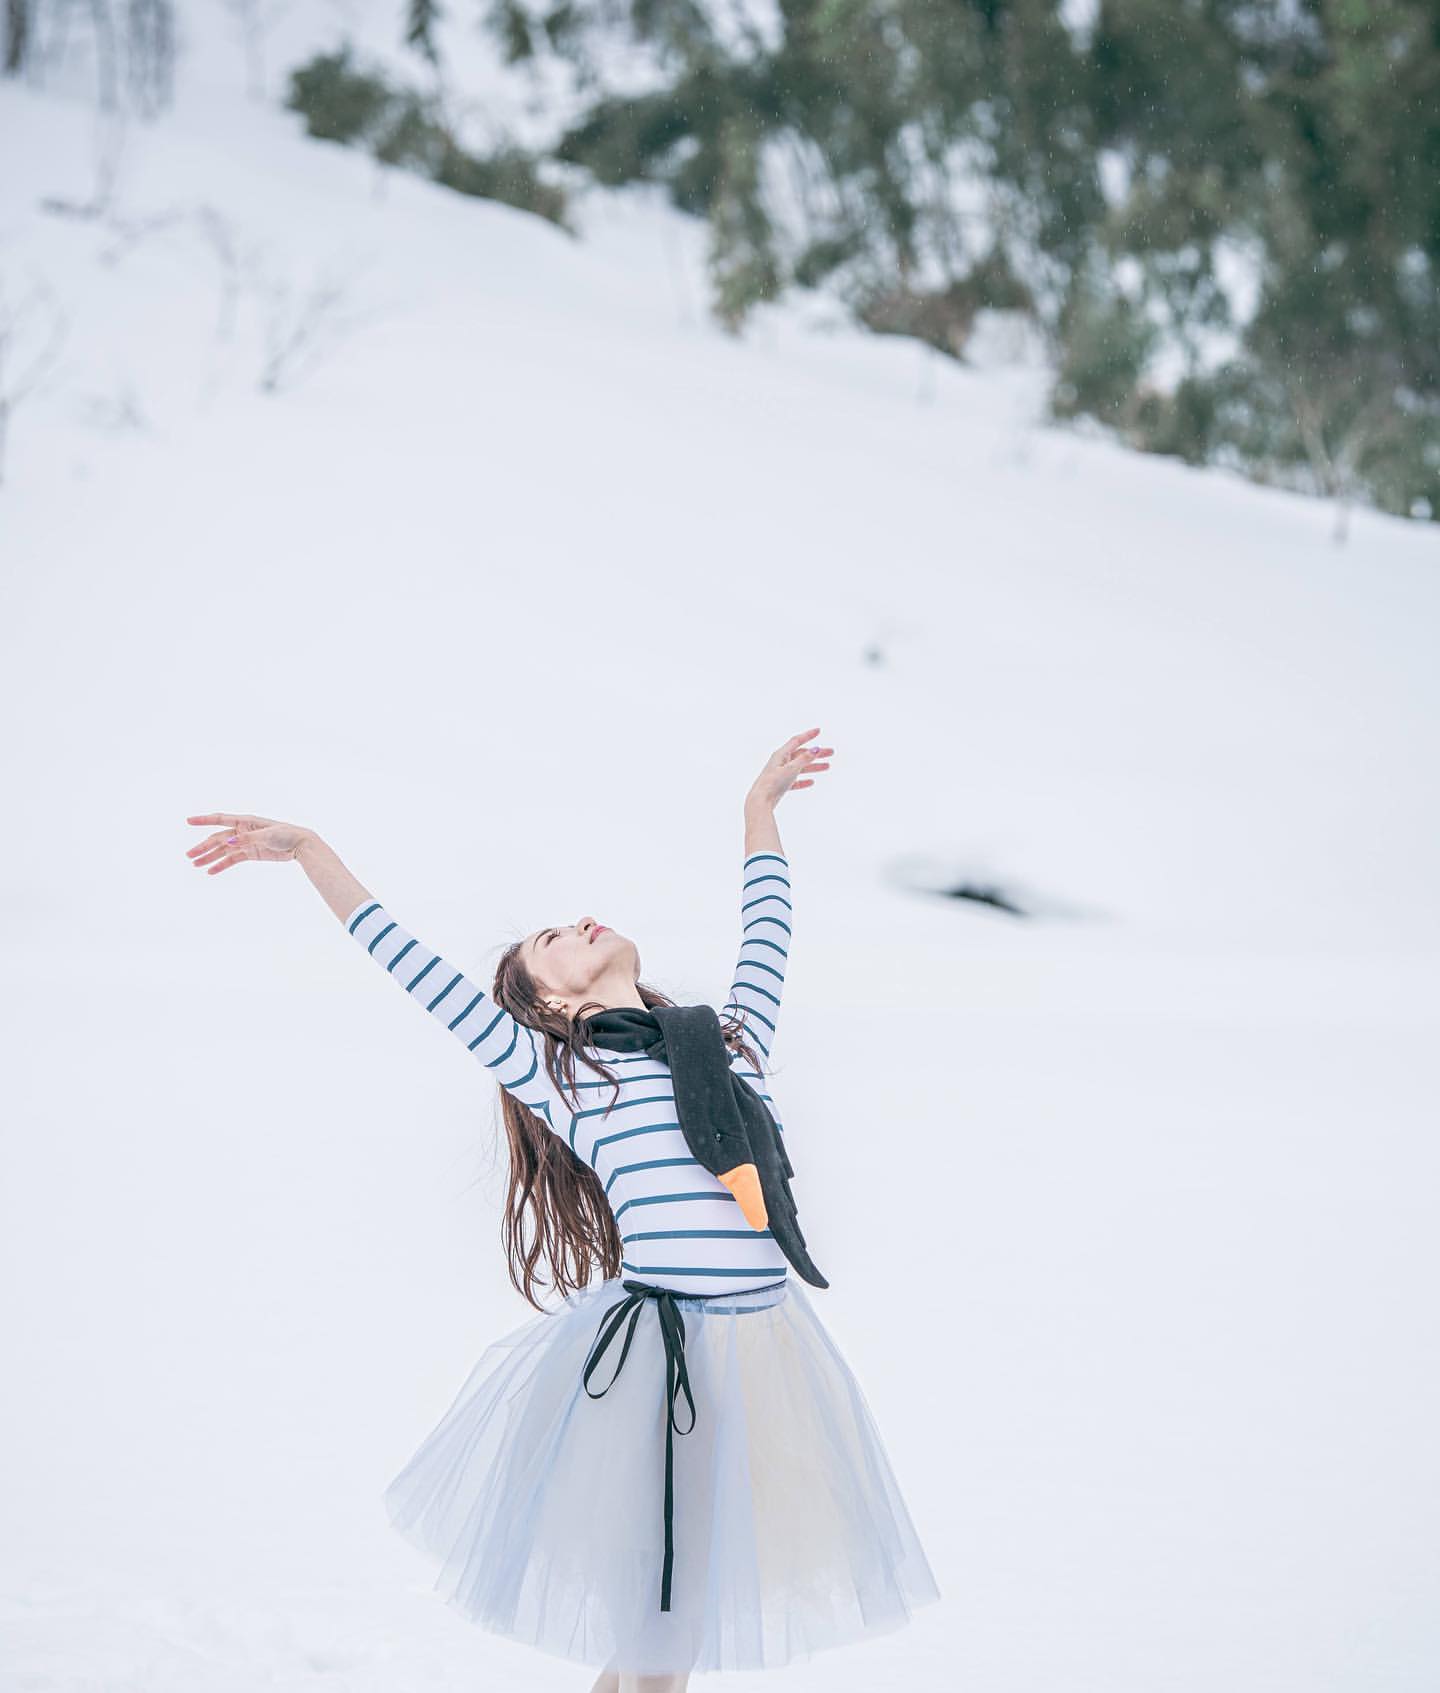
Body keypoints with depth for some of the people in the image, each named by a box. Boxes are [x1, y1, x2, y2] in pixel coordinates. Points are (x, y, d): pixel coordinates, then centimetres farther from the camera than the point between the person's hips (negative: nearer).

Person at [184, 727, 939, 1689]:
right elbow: (416, 968, 4)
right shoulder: (552, 1071, 4)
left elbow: (768, 931, 30)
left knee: (684, 1602, 10)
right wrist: (309, 850, 4)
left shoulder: (734, 1038, 15)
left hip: (766, 1345, 4)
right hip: (650, 1349, -4)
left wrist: (761, 806, 40)